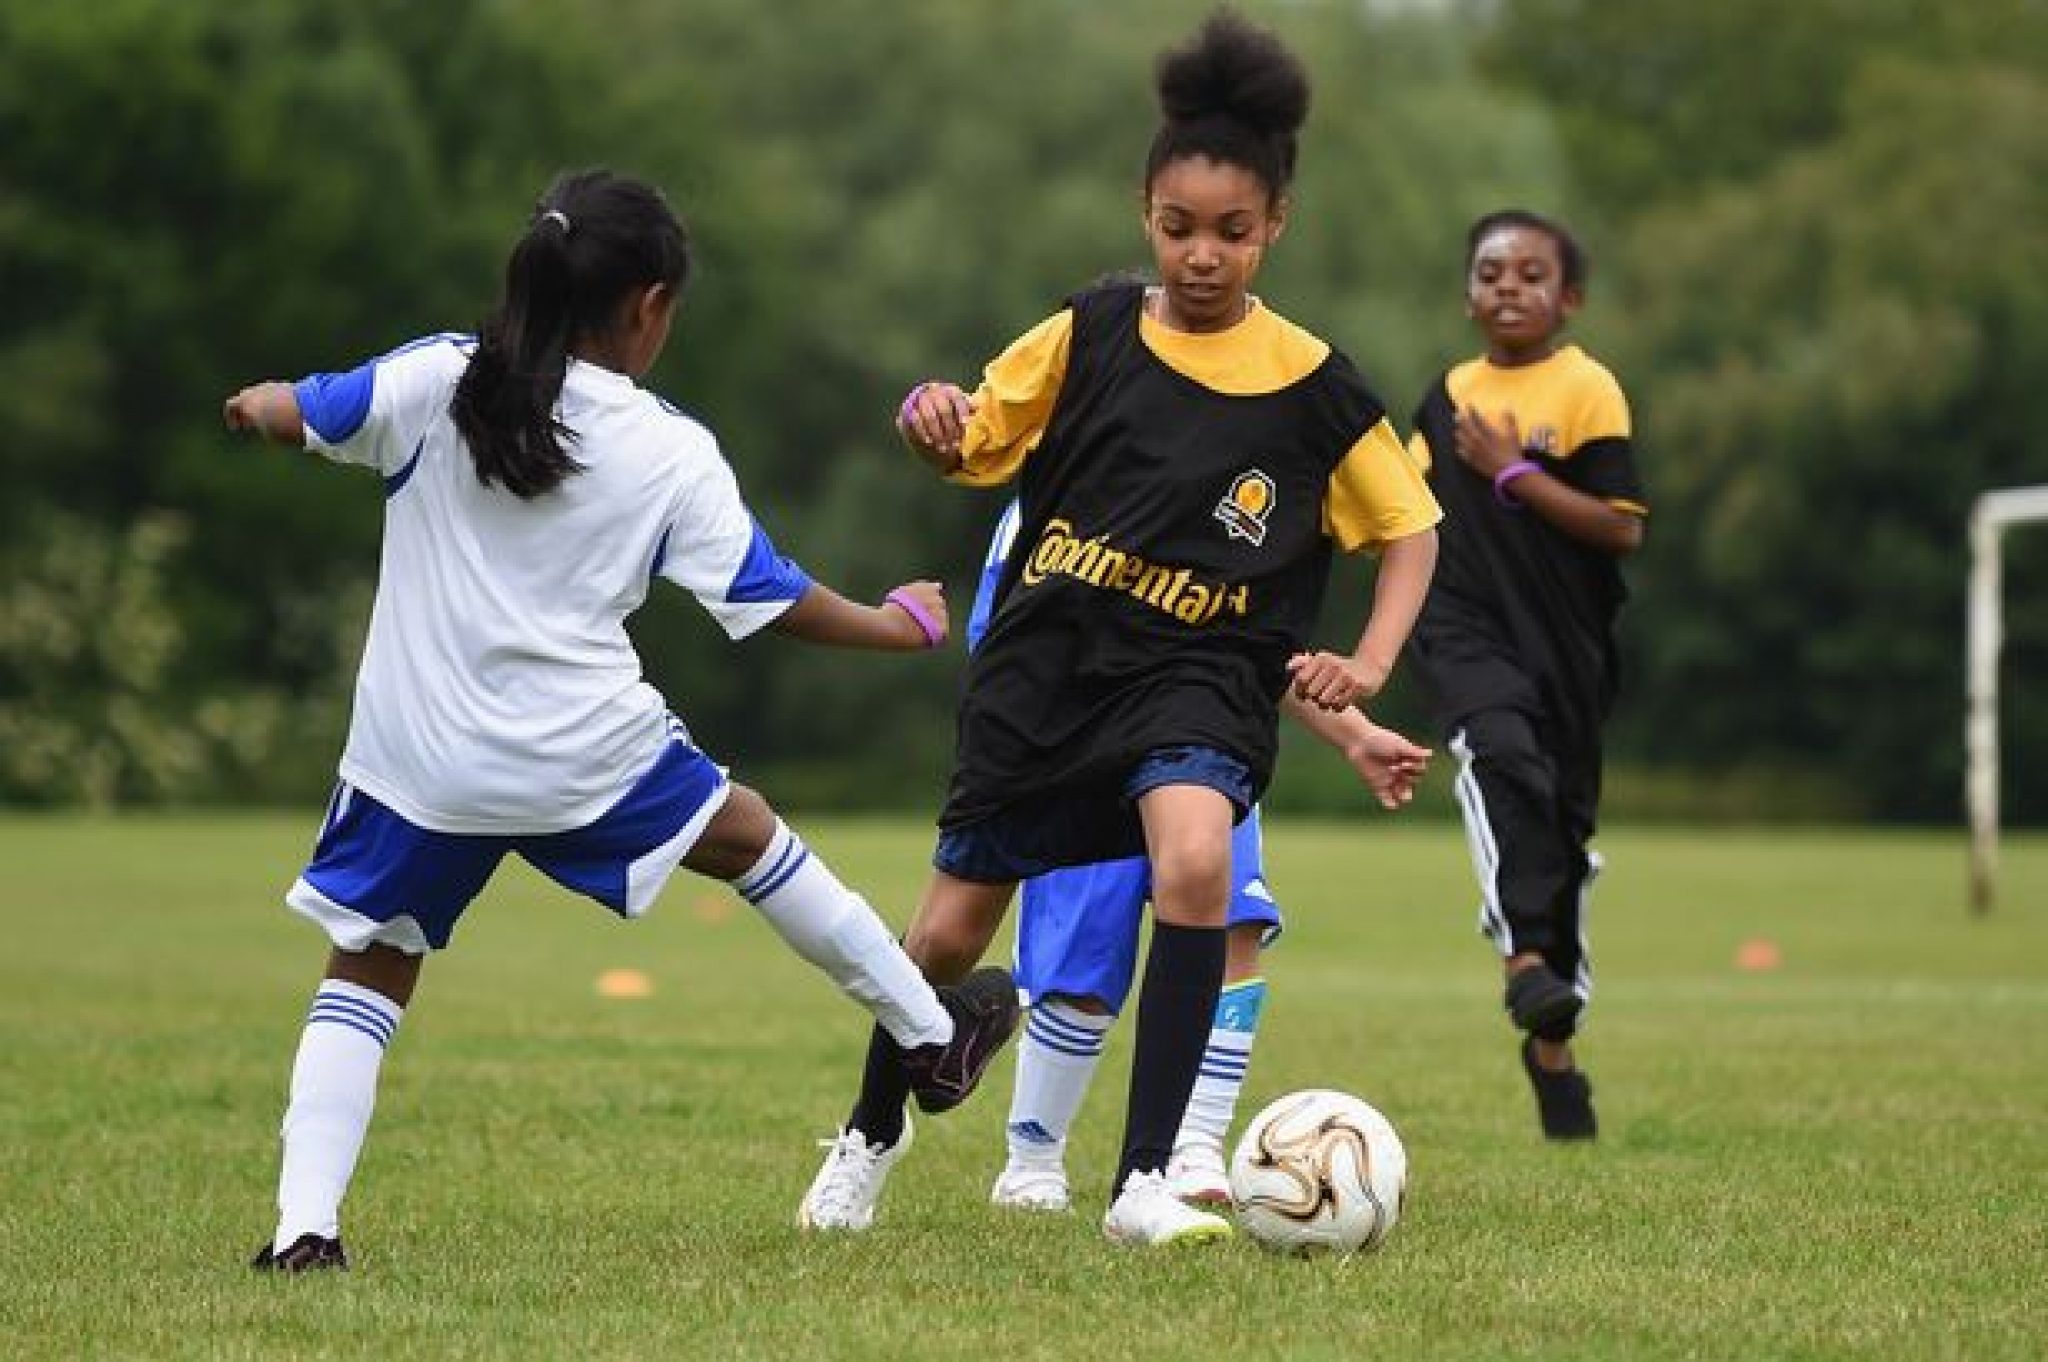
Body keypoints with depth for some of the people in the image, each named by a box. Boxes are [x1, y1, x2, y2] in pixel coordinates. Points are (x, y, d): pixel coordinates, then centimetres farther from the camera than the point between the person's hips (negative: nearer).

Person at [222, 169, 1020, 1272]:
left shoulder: (437, 380, -5)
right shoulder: (670, 451, -4)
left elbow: (292, 418, 2)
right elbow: (774, 600, 1)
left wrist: (261, 405, 28)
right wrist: (897, 624, 19)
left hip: (419, 764, 0)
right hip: (586, 755, 0)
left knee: (365, 971, 11)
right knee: (745, 834, 24)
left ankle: (303, 1225, -5)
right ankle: (930, 1038, 37)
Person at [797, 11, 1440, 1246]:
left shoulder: (1311, 388, -5)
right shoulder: (1090, 336, -2)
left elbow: (1410, 529, 6)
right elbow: (974, 446, 7)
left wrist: (1368, 665, -9)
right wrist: (931, 424, -17)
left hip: (1197, 679, -2)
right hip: (1047, 666, 2)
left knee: (1196, 858, -32)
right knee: (952, 933, 8)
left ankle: (1145, 1182, -26)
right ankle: (873, 1129, 41)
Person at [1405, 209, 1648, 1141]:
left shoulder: (1586, 391, -5)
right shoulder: (1449, 394, 11)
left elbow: (1624, 529, -14)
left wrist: (1514, 473, -16)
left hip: (1564, 639, -1)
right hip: (1465, 626, 1)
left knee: (1563, 822, 8)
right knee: (1500, 753, -31)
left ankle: (1552, 1042, 24)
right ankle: (1525, 958, -39)